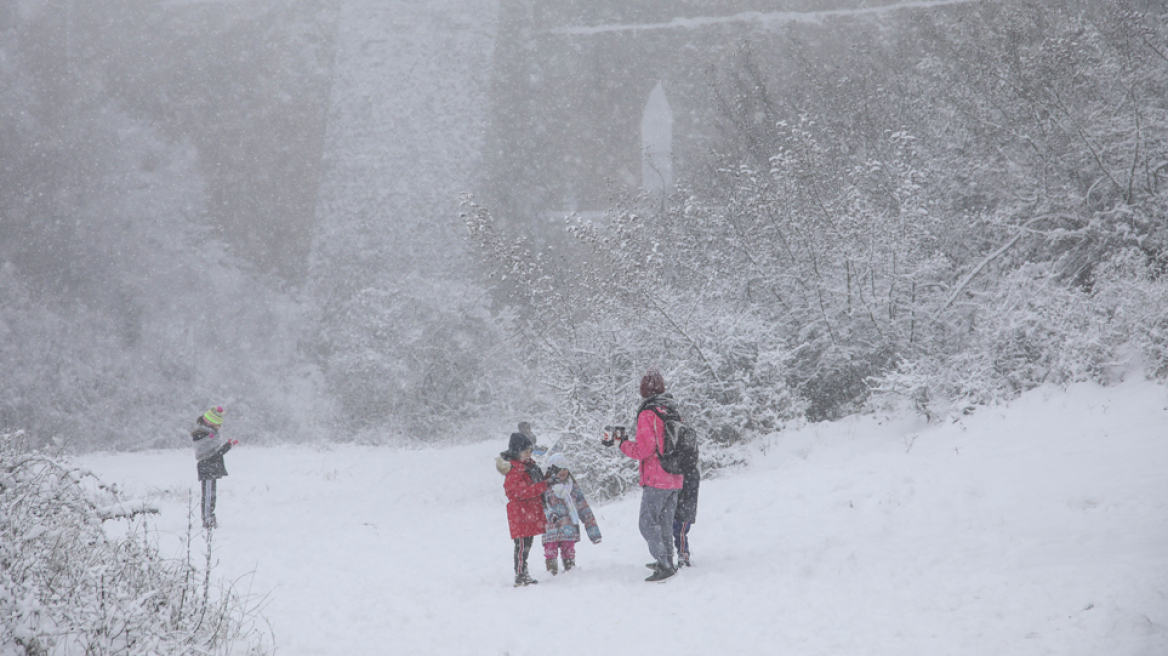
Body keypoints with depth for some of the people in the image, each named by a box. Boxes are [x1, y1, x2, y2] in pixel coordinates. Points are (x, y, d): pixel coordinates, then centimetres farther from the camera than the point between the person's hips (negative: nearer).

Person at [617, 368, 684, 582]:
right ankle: (667, 562, 24)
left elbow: (644, 450, -17)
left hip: (656, 480, -8)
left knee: (648, 523, -4)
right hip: (675, 479, 8)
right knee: (665, 522, 18)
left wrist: (623, 444, -1)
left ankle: (664, 565, -12)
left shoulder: (647, 414, -14)